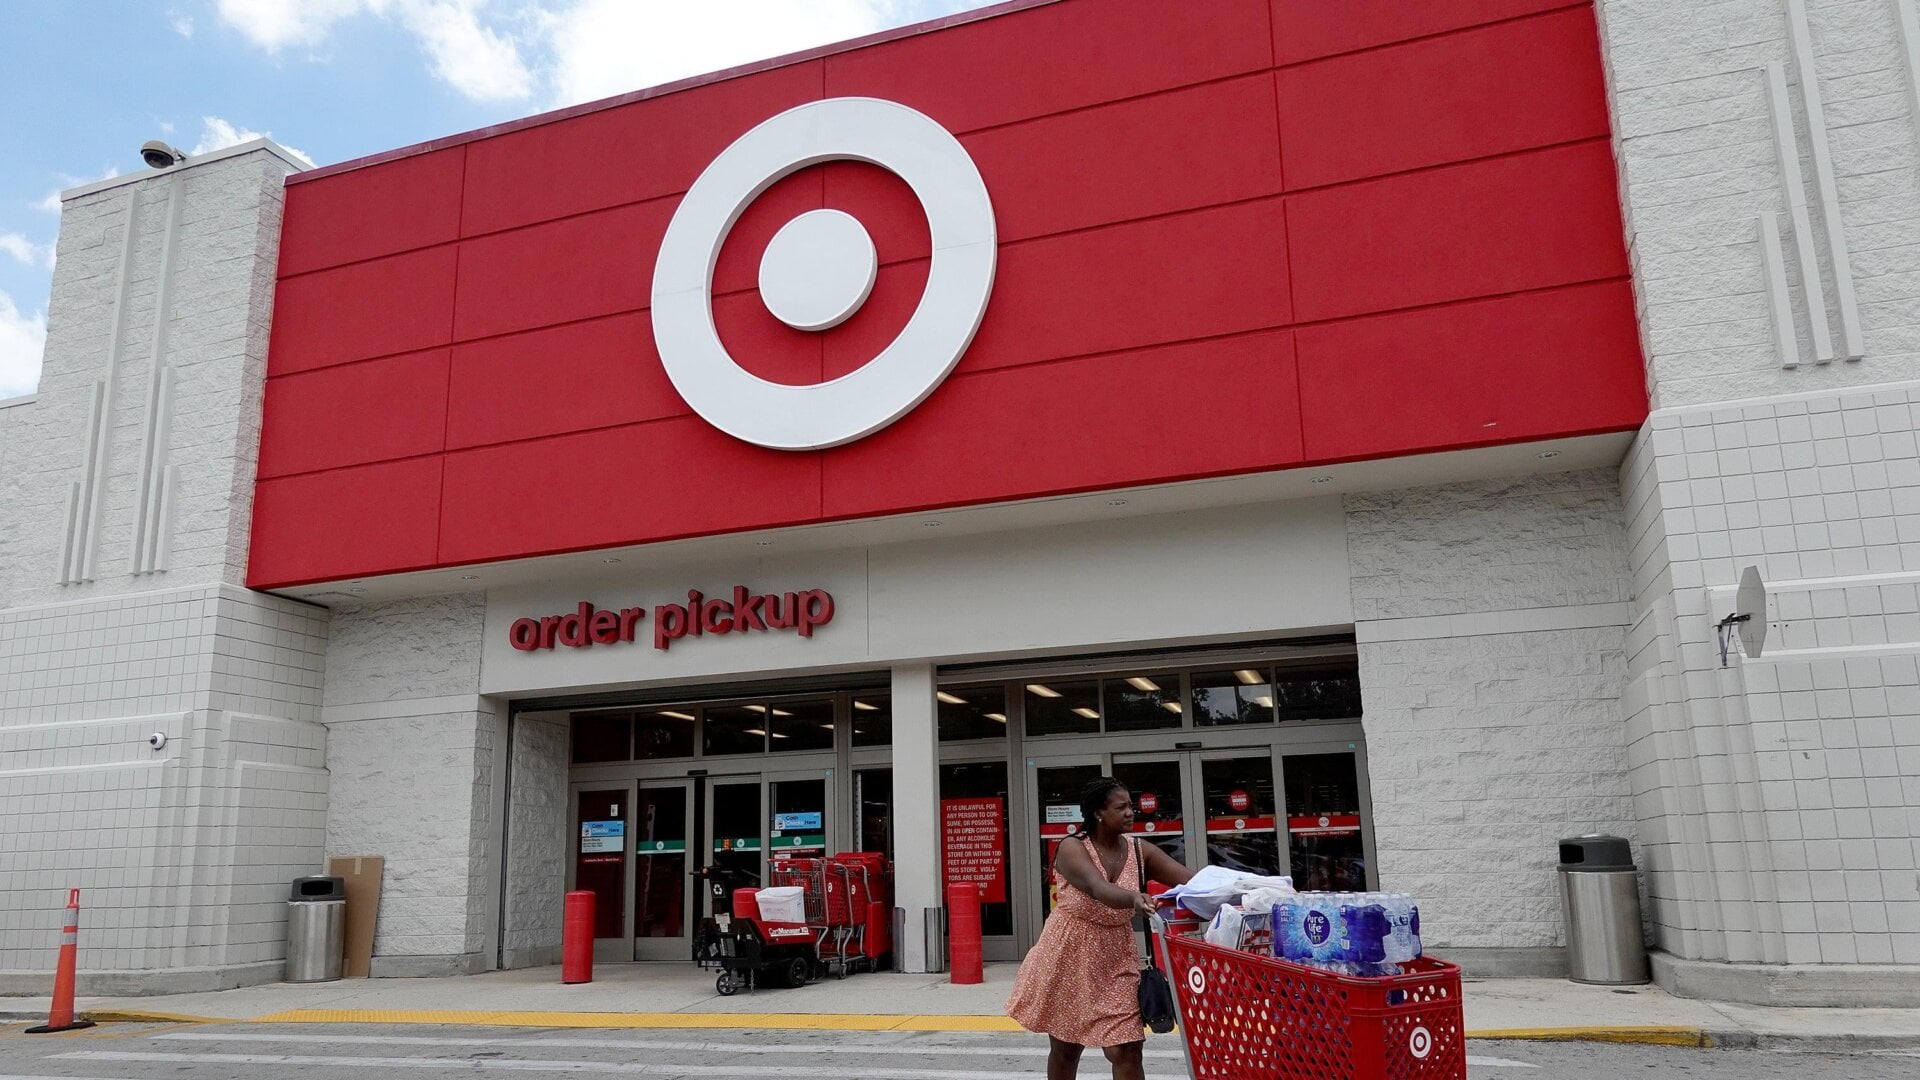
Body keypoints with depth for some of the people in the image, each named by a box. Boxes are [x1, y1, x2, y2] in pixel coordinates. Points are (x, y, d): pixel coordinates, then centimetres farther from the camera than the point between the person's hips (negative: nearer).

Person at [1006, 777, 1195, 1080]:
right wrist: (1134, 899, -55)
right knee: (1064, 1048, 14)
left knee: (1125, 1051, -6)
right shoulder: (1072, 848, -17)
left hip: (1116, 960, 2)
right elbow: (1098, 889, -36)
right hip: (1069, 956, -2)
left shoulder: (1140, 852, -4)